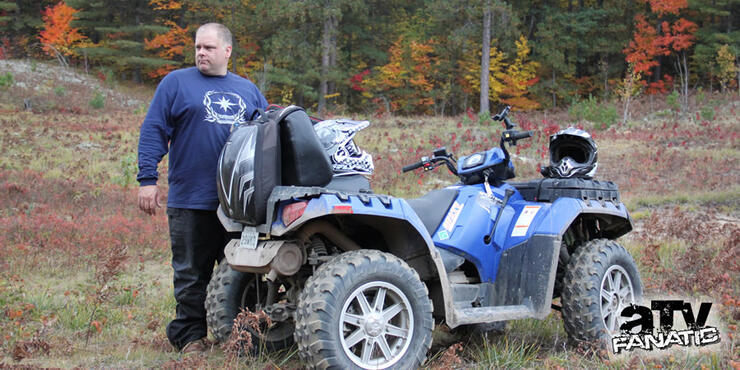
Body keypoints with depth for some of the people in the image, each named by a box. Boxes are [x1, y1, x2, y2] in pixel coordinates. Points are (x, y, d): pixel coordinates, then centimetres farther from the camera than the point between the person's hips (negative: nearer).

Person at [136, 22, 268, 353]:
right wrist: (147, 179, -8)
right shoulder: (176, 83, 5)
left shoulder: (248, 90, 16)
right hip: (191, 199, -3)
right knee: (191, 273, 2)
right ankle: (191, 335, 12)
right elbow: (153, 131, 0)